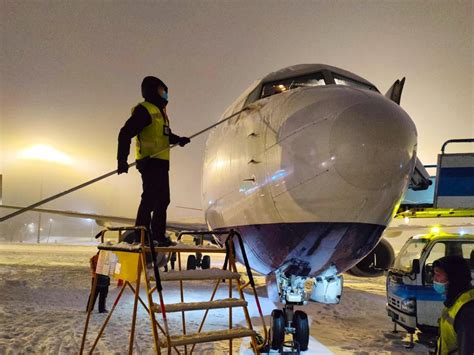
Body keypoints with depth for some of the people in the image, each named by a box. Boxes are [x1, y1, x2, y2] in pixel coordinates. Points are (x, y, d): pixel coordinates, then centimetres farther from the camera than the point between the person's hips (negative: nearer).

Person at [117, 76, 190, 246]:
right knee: (150, 198, -13)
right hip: (149, 161, -10)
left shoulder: (159, 111, 21)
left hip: (160, 162, 10)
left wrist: (178, 139, 12)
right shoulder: (144, 110, -8)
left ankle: (158, 234, 20)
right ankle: (141, 235, -9)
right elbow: (126, 133, -16)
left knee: (163, 199, 12)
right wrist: (122, 159, -25)